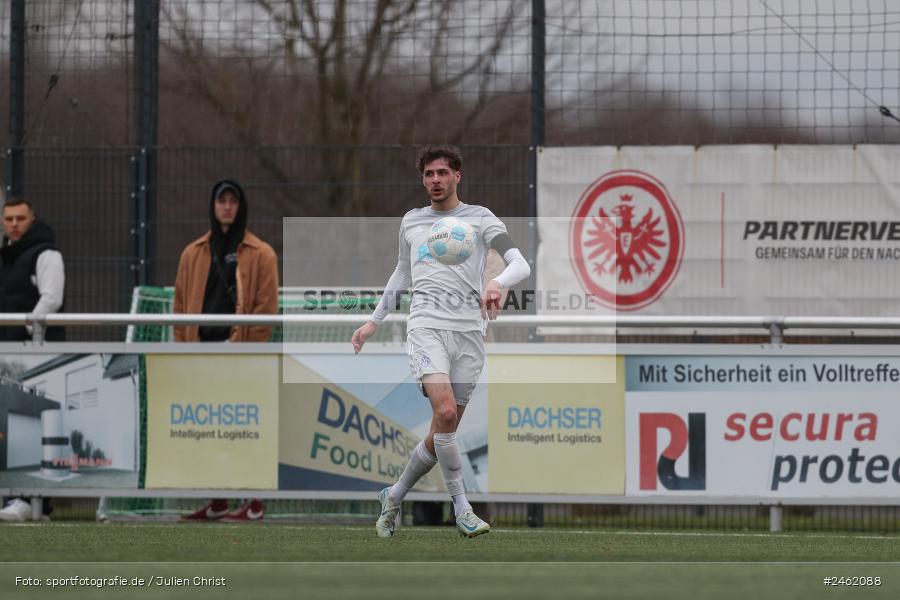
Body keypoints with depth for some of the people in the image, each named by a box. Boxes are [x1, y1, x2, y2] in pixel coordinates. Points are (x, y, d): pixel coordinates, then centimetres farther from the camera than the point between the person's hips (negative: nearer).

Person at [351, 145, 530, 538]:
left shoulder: (479, 218, 7)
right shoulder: (411, 222, 16)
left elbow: (520, 265, -4)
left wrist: (497, 283, -26)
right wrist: (374, 322, 31)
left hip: (469, 331, 0)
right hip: (427, 325, 0)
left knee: (443, 432, 1)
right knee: (445, 412, -24)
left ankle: (394, 497, 24)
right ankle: (461, 508, -17)